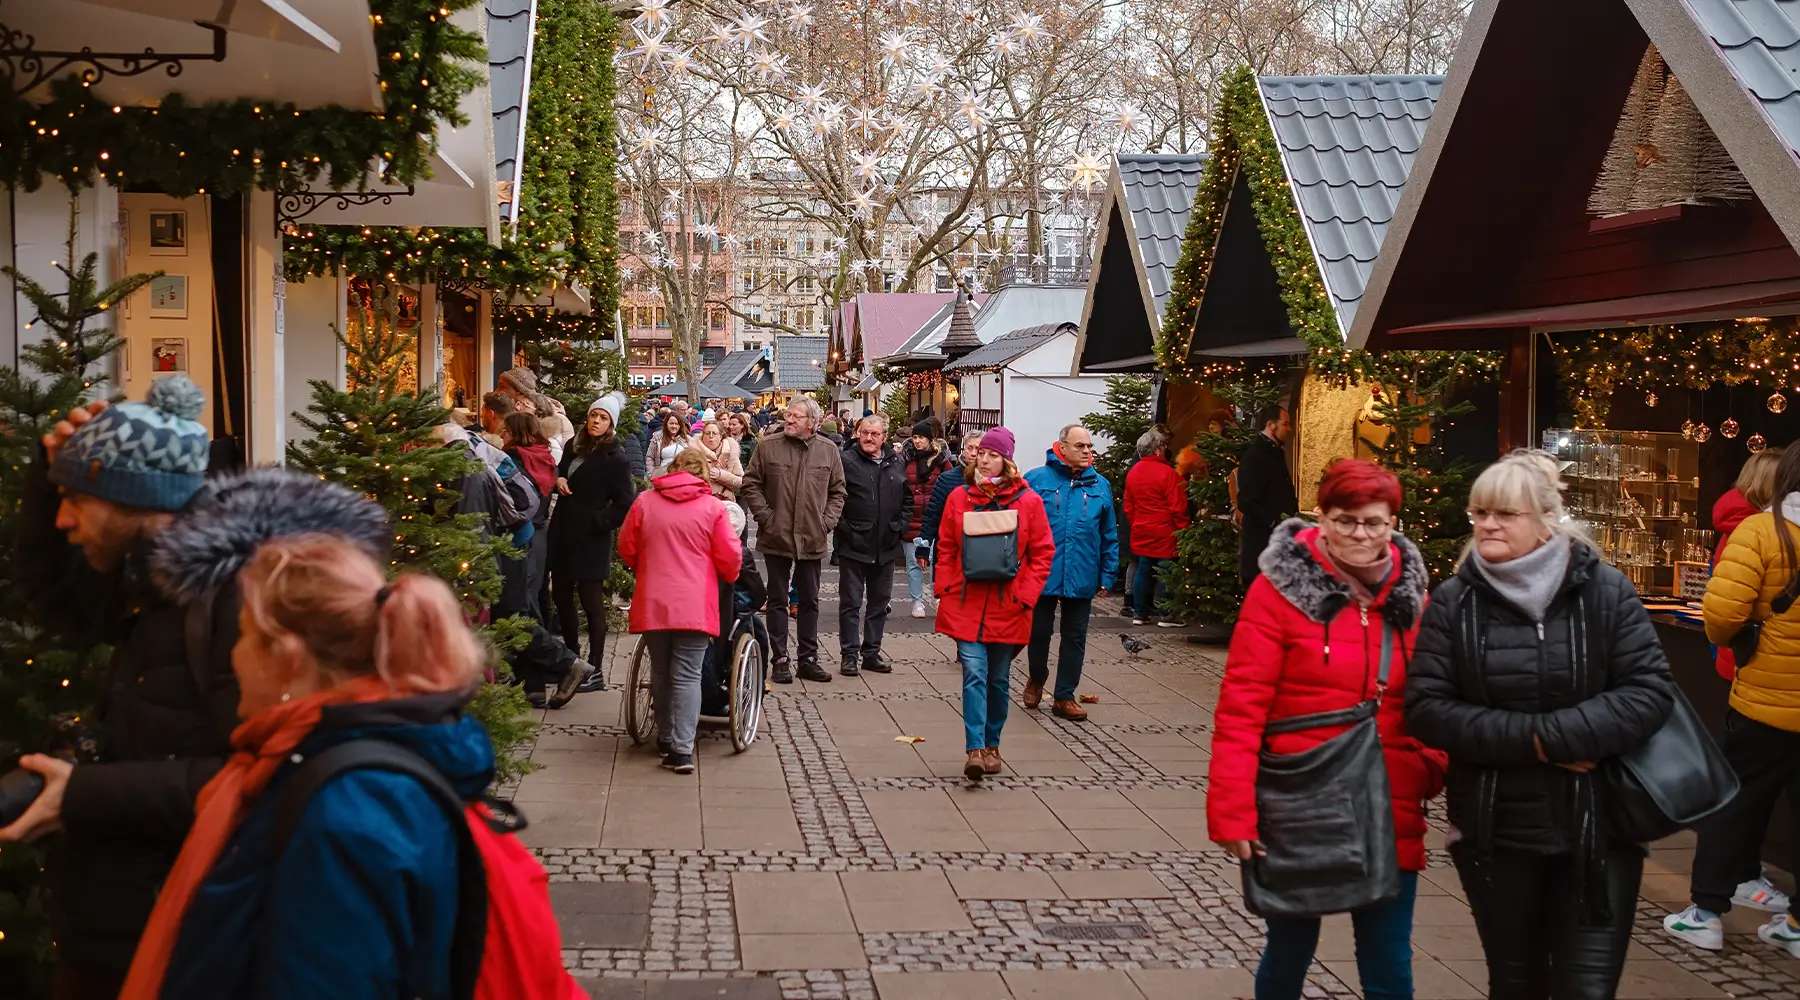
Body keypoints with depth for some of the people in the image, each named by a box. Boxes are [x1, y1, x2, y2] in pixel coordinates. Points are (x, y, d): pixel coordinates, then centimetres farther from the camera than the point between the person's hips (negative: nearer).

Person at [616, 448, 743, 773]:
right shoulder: (712, 507, -3)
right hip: (695, 606, -3)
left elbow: (626, 549, 10)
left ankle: (666, 739, 27)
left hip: (652, 603, 3)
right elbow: (730, 557, -1)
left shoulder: (644, 501, 4)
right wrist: (729, 576, 22)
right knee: (687, 676, -2)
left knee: (661, 673, 17)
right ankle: (681, 750, -10)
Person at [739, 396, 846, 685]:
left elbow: (837, 492, 10)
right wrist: (764, 515, -8)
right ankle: (780, 660, 12)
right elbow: (750, 485, 1)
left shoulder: (828, 451, 3)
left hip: (812, 539, 2)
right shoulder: (768, 446, -2)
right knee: (778, 600, 6)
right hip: (776, 537, -2)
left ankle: (808, 659, 18)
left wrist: (828, 521, -1)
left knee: (809, 601, 9)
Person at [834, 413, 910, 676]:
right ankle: (849, 654, 9)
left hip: (885, 546, 5)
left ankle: (872, 652, 22)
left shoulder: (897, 463, 8)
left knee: (880, 601, 12)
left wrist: (900, 526, 7)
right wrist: (842, 526, -12)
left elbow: (907, 499, 17)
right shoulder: (846, 461, -7)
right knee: (851, 602, 2)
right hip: (853, 545, -5)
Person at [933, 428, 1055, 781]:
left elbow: (1042, 553, 0)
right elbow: (946, 548, 9)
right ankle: (975, 750, -15)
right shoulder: (959, 497, 3)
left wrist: (1026, 595, -8)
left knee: (998, 679, 12)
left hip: (1007, 607, 0)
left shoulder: (1028, 501, -2)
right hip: (966, 604, 0)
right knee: (974, 675, -11)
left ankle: (991, 745, 27)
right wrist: (944, 588, -1)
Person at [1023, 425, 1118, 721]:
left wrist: (1106, 576, 6)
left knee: (1074, 638, 9)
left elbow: (1109, 536, 9)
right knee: (1039, 632, 9)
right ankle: (1036, 679, 35)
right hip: (1041, 574, -2)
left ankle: (1064, 697, 20)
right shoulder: (1036, 480, -5)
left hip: (1081, 577, 3)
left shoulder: (1100, 486, 5)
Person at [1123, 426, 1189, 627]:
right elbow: (1177, 507, -15)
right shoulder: (1167, 473, -16)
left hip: (1140, 534, 7)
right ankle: (1166, 615, 3)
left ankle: (1140, 613, 15)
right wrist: (1183, 530, -5)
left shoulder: (1133, 472, 7)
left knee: (1142, 571, 12)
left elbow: (1128, 506, 14)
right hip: (1164, 534, -7)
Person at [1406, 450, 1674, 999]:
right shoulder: (1454, 601, -3)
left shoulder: (1604, 590, -5)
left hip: (1597, 829, -1)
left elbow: (1651, 690, -10)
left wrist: (1556, 734, -22)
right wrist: (1528, 739, -19)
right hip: (1493, 834, 1)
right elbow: (1426, 707, -8)